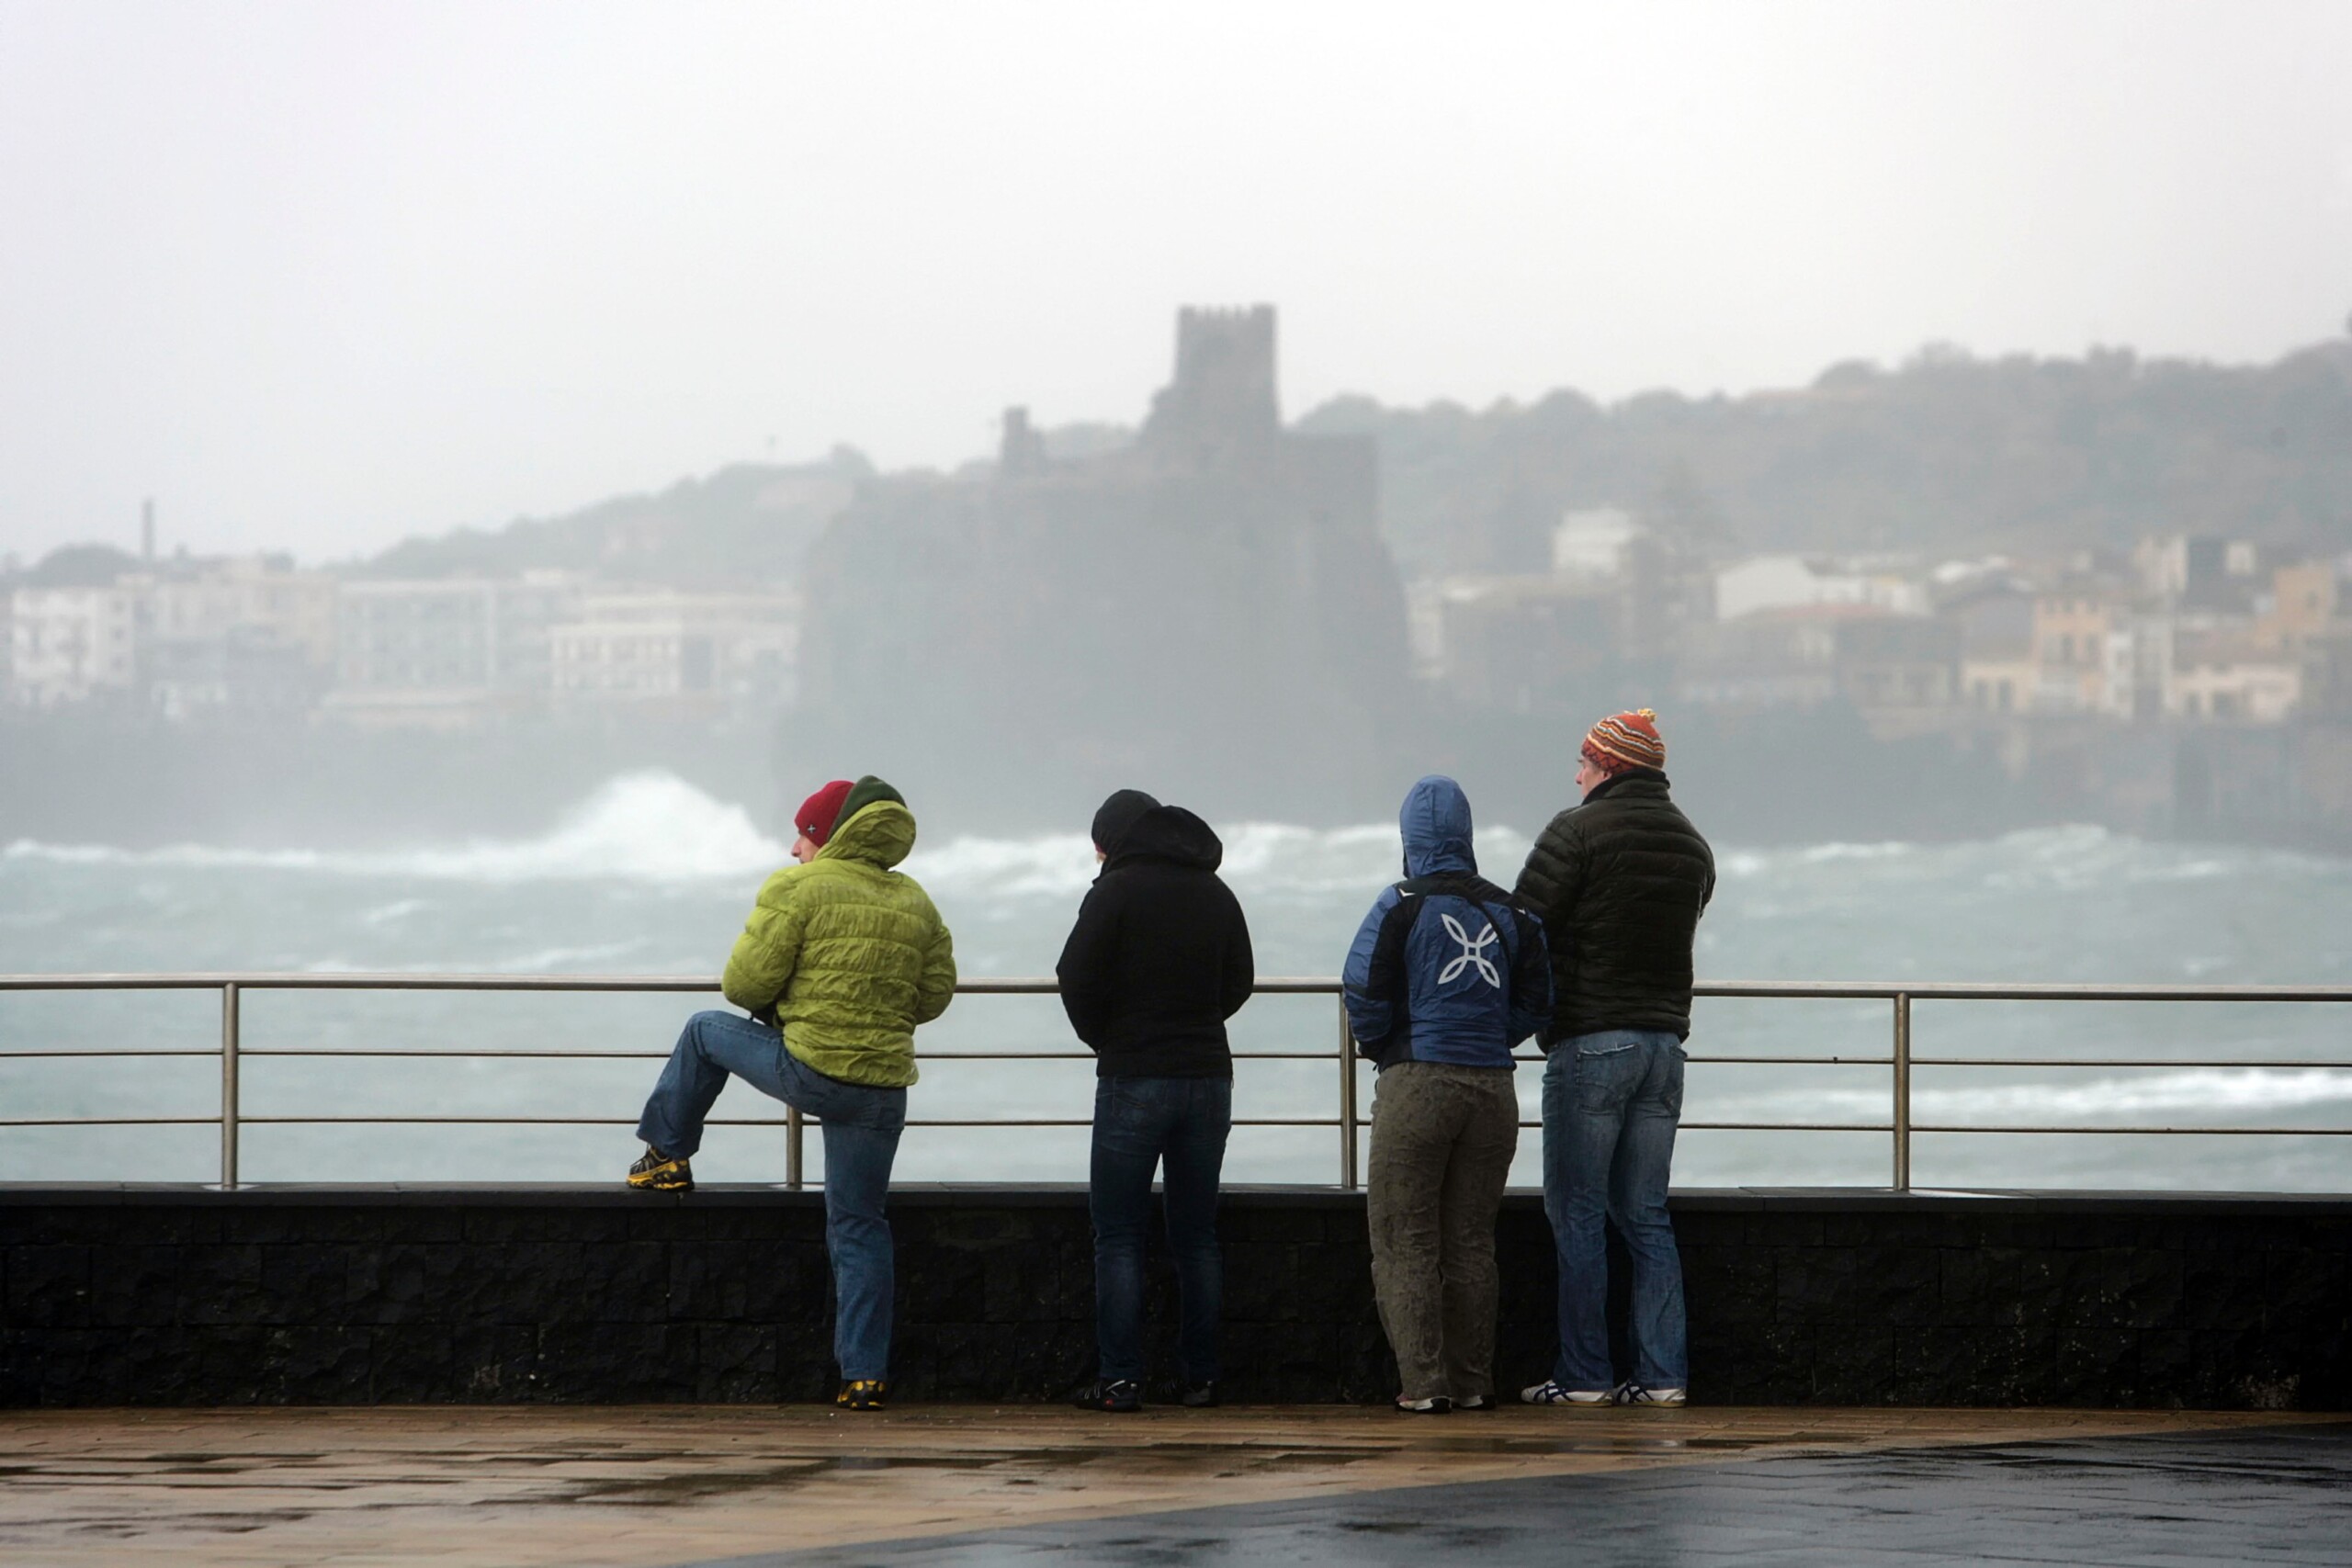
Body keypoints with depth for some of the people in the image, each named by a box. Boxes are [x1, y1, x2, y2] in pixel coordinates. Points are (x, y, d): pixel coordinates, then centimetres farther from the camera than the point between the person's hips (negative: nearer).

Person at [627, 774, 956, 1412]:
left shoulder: (798, 887, -6)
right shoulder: (915, 903, 11)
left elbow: (746, 982, -9)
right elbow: (936, 994, 14)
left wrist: (769, 1000, 14)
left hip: (807, 1067, -5)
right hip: (883, 1089, 5)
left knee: (705, 1031, 24)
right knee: (859, 1227, 12)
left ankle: (667, 1156, 35)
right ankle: (865, 1374, 8)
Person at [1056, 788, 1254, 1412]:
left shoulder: (1116, 890, -7)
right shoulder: (1216, 894, 10)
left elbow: (1077, 979, -10)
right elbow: (1240, 981, 15)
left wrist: (1104, 1038, 7)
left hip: (1134, 1079, -5)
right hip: (1209, 1075, 5)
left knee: (1118, 1236, -1)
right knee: (1197, 1236, 11)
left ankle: (1119, 1378, -6)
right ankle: (1201, 1377, 11)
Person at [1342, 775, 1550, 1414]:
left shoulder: (1402, 907, -7)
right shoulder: (1509, 913, 6)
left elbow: (1365, 999, -9)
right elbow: (1534, 1003, 6)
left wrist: (1376, 1046, 11)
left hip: (1417, 1083, -4)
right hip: (1492, 1086, 4)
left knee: (1405, 1241, 1)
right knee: (1472, 1242, 12)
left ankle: (1424, 1380, -6)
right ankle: (1473, 1380, 12)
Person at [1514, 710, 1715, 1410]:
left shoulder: (1578, 831, -9)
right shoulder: (1693, 846, 13)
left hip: (1590, 1042, -6)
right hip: (1664, 1041, 6)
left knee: (1577, 1214, -2)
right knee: (1646, 1215, 10)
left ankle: (1583, 1374, -3)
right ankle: (1662, 1371, 4)